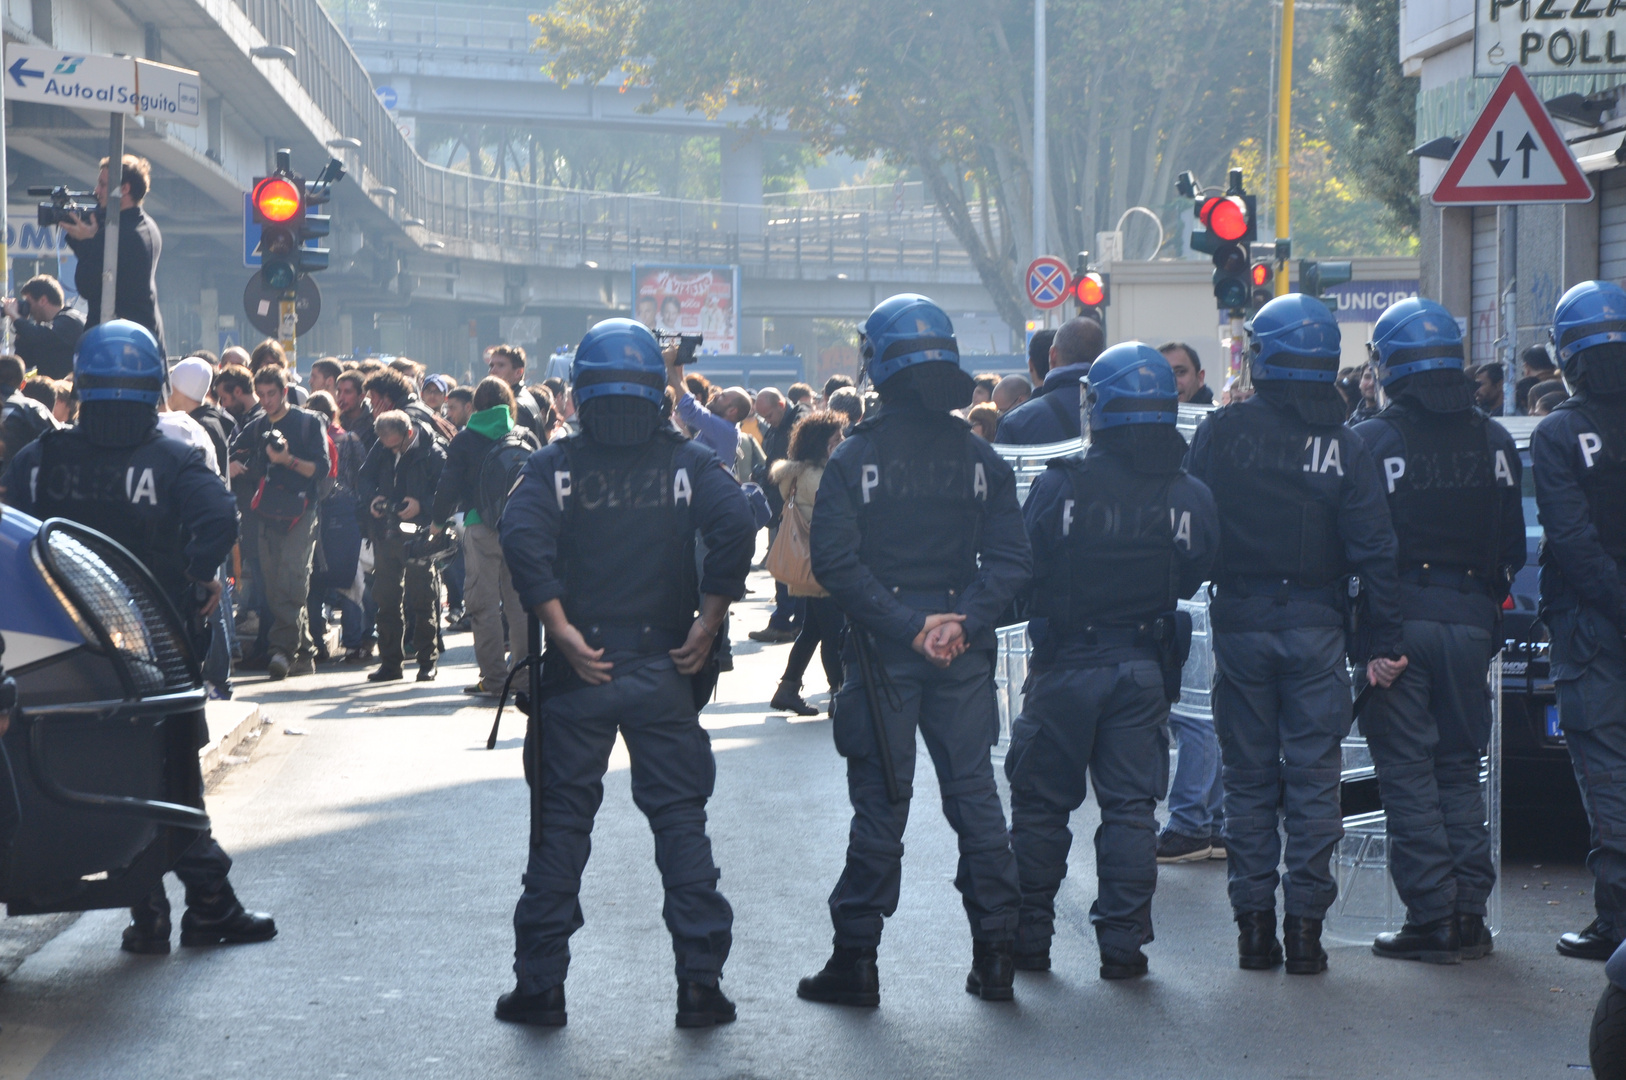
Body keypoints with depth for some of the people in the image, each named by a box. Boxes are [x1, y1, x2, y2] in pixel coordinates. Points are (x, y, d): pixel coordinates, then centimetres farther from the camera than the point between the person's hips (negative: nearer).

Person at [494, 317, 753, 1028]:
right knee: (680, 817, 6)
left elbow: (523, 537, -17)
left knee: (561, 821, 7)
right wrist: (706, 625, -9)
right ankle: (699, 981, 2)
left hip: (579, 669, 0)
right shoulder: (688, 462, 1)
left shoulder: (556, 465, 0)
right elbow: (736, 526, -15)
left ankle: (540, 983, 9)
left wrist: (562, 630, -14)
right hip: (664, 669, 0)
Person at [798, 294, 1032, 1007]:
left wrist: (906, 624, -12)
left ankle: (855, 961, 6)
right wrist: (961, 622, -9)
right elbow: (1011, 558, -3)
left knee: (880, 802, 2)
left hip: (883, 652, -2)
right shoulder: (979, 457, 3)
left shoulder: (853, 460, -5)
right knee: (975, 795, 9)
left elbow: (835, 563, -12)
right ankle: (994, 955, 10)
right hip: (965, 653, 2)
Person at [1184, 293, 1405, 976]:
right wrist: (1383, 642, -1)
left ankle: (1254, 924, 9)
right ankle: (1305, 926, 2)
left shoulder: (1221, 431, -6)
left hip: (1240, 622, 0)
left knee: (1249, 778, 9)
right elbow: (1374, 550, -5)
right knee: (1313, 778, 4)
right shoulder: (1344, 447, -4)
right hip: (1316, 626, 0)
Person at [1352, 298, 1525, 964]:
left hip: (1399, 618, -4)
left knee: (1407, 771, 1)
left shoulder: (1371, 441, -9)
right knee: (1460, 767, 13)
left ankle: (1432, 916, -3)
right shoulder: (1494, 442, 5)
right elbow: (1512, 546, 9)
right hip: (1471, 618, 4)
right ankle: (1469, 914, 11)